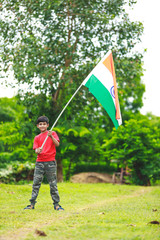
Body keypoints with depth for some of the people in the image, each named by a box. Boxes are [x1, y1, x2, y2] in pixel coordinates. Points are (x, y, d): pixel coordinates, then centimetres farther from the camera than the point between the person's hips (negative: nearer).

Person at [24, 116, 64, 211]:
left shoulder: (52, 133, 5)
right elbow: (36, 150, 6)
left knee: (53, 184, 0)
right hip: (39, 162, 3)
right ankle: (32, 204, 4)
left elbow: (57, 144, -9)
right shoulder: (37, 137, 14)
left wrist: (51, 136, -24)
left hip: (50, 162, -3)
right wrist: (38, 151, -18)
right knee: (36, 183, 0)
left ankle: (56, 204, 4)